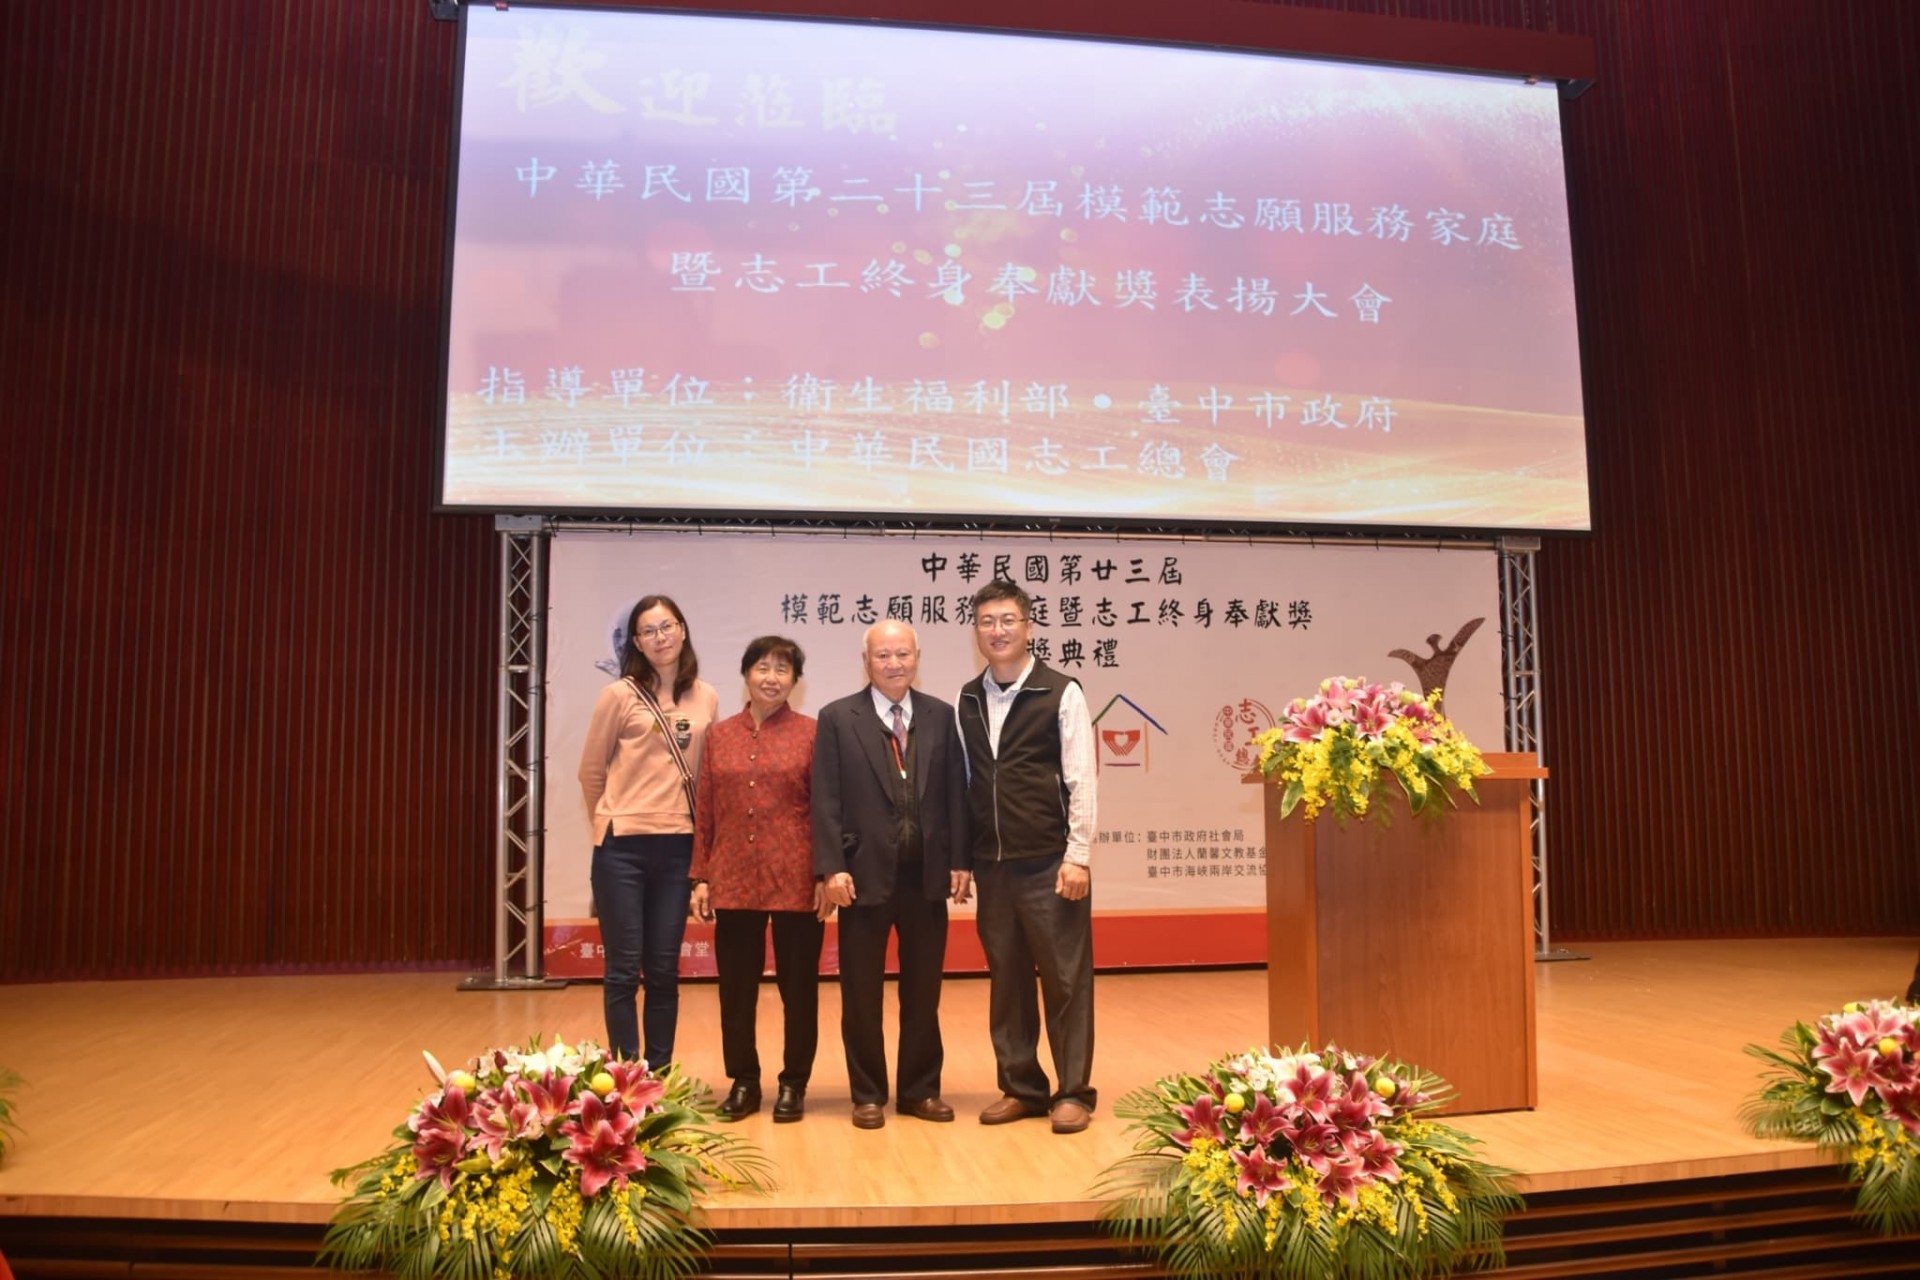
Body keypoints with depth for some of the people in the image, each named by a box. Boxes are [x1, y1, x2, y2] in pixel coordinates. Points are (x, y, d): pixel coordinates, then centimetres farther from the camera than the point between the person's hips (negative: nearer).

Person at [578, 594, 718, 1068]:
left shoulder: (705, 698, 5)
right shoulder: (620, 695, -4)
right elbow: (590, 772, 4)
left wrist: (694, 825, 11)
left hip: (678, 847, 3)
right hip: (623, 847, -3)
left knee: (664, 970, 9)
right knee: (624, 969, 3)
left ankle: (659, 1075, 20)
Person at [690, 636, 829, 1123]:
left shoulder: (811, 733, -1)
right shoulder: (719, 735, 8)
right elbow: (704, 812, 9)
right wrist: (701, 877, 4)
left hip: (796, 882, -3)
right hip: (734, 881, 3)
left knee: (799, 987, 6)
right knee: (736, 988, 9)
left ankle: (794, 1084, 20)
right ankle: (743, 1082, 24)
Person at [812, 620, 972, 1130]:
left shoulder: (941, 716, 7)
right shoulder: (837, 718, 0)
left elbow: (955, 794, 5)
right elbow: (826, 801, -5)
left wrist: (960, 861, -1)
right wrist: (832, 868, -12)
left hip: (927, 874, 2)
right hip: (865, 873, -2)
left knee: (923, 990, 11)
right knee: (861, 993, 8)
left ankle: (920, 1089, 25)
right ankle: (868, 1094, 22)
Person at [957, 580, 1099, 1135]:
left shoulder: (1061, 693, -4)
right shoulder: (967, 700, 8)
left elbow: (1080, 781, -7)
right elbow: (966, 782, 11)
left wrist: (1077, 856, -11)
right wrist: (962, 856, 7)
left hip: (1050, 862, -4)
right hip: (992, 863, 4)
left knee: (1065, 979, 3)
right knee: (1006, 979, 11)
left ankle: (1073, 1091, 16)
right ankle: (1021, 1087, 24)